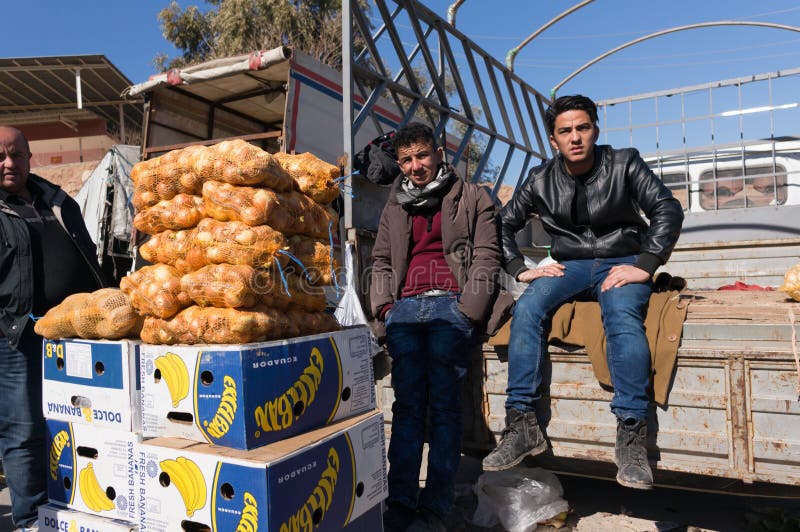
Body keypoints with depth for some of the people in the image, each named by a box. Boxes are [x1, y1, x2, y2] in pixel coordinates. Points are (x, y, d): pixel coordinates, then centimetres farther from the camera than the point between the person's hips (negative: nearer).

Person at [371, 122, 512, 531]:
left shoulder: (471, 198, 11)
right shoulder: (395, 207, 23)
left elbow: (487, 256, 2)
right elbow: (381, 260, 24)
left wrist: (466, 312, -9)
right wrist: (384, 304, 7)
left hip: (451, 304, -3)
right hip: (405, 308, 4)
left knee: (444, 405, -9)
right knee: (407, 405, -4)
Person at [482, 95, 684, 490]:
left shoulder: (623, 165, 0)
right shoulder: (541, 179, 7)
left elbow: (668, 210, -4)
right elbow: (504, 224, 12)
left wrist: (644, 266, -14)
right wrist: (521, 270, -2)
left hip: (622, 263, -2)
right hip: (569, 266, 2)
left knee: (623, 317, -36)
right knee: (526, 309, -29)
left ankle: (631, 435, -35)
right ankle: (521, 424, -30)